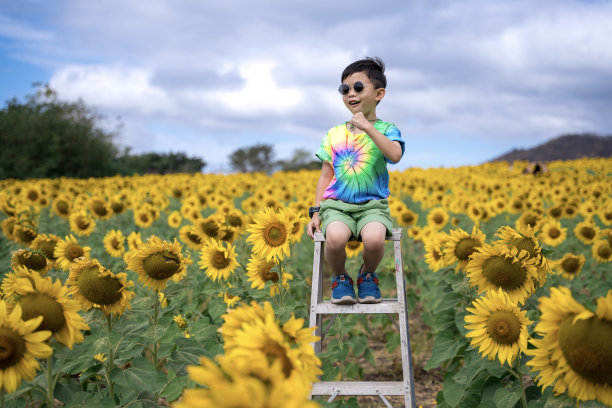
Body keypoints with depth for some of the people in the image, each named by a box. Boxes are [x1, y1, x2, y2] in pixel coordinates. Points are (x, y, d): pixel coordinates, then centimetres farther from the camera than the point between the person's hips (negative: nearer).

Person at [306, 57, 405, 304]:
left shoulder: (386, 130, 4)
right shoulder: (334, 135, 13)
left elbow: (395, 155, -19)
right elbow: (326, 176, 14)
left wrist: (367, 127, -19)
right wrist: (315, 213, 7)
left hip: (372, 204, -1)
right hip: (337, 204, 2)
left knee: (374, 238, -35)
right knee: (335, 237, -33)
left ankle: (367, 275, 1)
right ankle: (340, 278, 0)